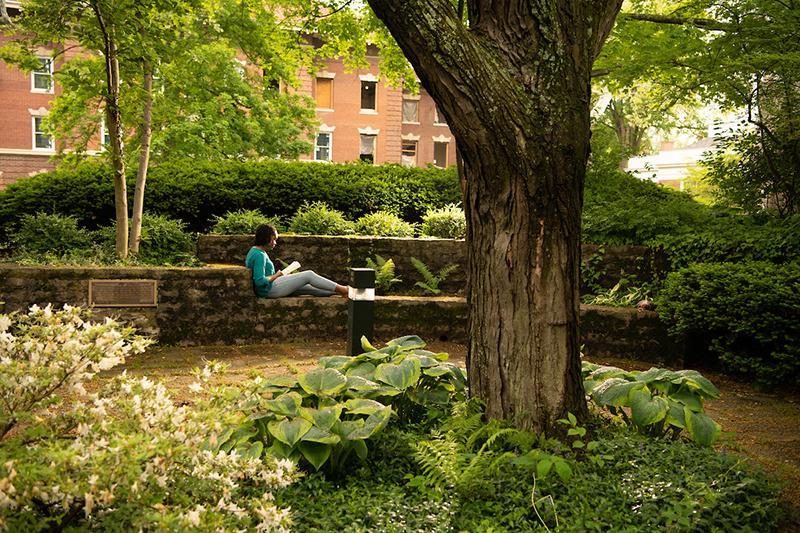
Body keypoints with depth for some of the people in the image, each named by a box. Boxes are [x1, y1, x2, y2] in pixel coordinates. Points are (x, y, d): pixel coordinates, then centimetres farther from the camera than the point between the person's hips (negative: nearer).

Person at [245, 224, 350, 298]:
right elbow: (260, 281, -28)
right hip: (269, 290, -10)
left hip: (271, 288, 10)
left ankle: (339, 291, 18)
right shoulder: (259, 255, -21)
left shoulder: (254, 250, 12)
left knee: (310, 288, 11)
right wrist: (276, 275, -13)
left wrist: (276, 275, 10)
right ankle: (341, 289, 2)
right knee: (309, 275, -7)